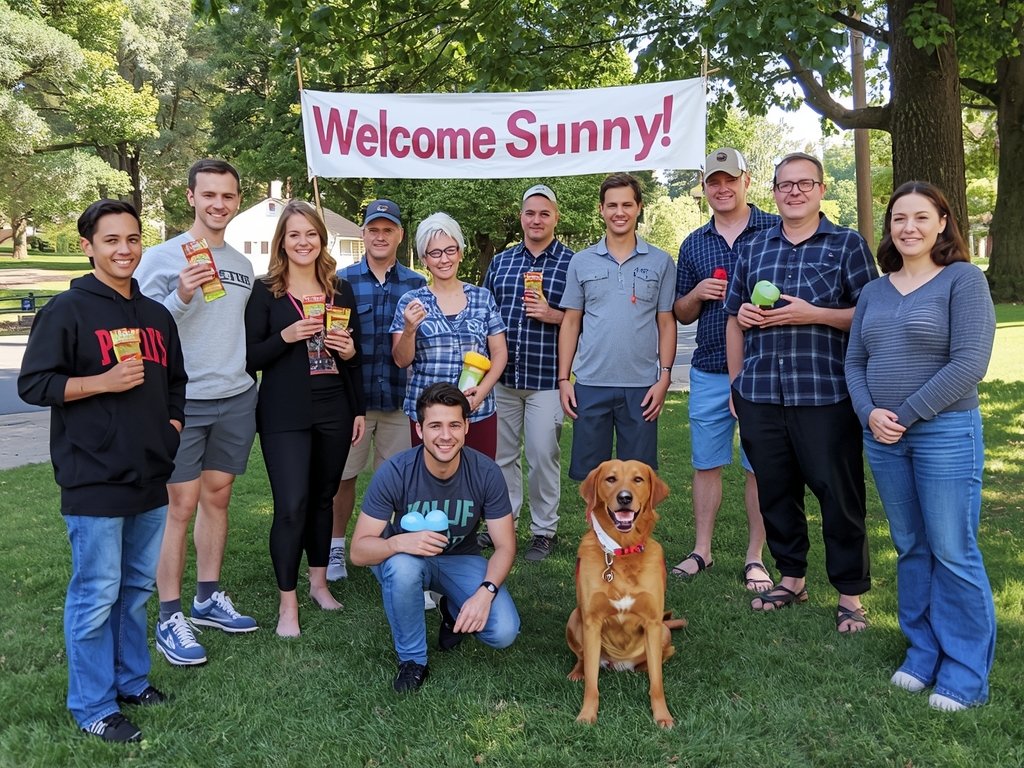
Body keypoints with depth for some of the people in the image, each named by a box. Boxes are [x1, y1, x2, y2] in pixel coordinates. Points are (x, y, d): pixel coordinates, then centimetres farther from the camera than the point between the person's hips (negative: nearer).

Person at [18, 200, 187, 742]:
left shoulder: (157, 315, 13)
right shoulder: (67, 310, -7)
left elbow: (175, 383, 23)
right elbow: (33, 384, -9)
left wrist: (171, 428, 8)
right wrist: (103, 382, -18)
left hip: (150, 479, 7)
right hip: (94, 481, -6)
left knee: (137, 586, 16)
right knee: (95, 595, 0)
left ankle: (130, 679, 32)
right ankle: (92, 706, 14)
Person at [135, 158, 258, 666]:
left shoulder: (242, 265, 13)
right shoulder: (162, 257, -5)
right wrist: (181, 297, -22)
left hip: (236, 399, 5)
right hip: (182, 401, -5)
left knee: (217, 496, 12)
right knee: (181, 505, -3)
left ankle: (209, 599, 25)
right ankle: (170, 618, 7)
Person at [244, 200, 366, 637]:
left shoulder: (340, 290, 10)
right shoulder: (266, 291, -1)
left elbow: (354, 357, 17)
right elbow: (251, 358, -5)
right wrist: (286, 336, -19)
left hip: (334, 411, 4)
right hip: (285, 415, -4)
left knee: (322, 498, 13)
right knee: (291, 506, -8)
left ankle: (319, 582, 29)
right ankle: (287, 604, 3)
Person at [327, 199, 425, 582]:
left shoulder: (416, 284, 5)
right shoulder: (342, 280, 2)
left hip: (399, 397, 1)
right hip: (351, 395, -1)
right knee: (343, 474, 8)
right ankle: (336, 547, 25)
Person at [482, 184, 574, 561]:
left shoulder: (572, 263, -1)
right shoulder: (500, 261, 11)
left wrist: (551, 314, -17)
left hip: (547, 378, -4)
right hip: (501, 375, 4)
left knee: (543, 456, 1)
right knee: (501, 453, 12)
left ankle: (544, 530, 16)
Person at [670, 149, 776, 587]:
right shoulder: (693, 245, 12)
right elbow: (681, 315, 16)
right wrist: (696, 295, -6)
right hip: (708, 371, 4)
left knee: (760, 466, 3)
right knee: (706, 463, 9)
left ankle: (755, 558, 15)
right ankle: (701, 551, 21)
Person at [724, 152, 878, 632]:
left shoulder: (847, 245, 3)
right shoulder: (754, 249, 15)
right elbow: (735, 319, 20)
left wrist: (811, 313, -15)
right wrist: (735, 383, 13)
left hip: (825, 394, -4)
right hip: (759, 393, 4)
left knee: (839, 494, 0)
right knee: (774, 490, 11)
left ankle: (850, 594, 13)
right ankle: (791, 577, 27)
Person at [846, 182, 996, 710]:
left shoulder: (963, 279, -5)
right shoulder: (874, 292, 11)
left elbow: (969, 363, -14)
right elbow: (855, 362, 11)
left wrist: (906, 415, -15)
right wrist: (869, 413, -7)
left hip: (946, 433, -5)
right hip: (882, 437, 5)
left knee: (952, 552, 0)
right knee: (910, 548, 13)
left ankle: (965, 672, 14)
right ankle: (923, 652, 27)